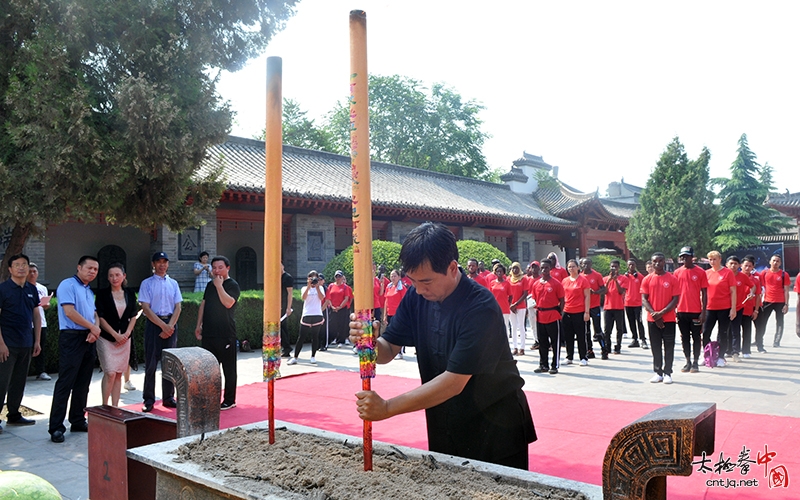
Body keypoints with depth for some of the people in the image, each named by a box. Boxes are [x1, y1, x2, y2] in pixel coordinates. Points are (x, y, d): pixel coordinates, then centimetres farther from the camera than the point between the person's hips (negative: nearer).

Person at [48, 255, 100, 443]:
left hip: (89, 339, 8)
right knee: (65, 383, -8)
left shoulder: (90, 291, 19)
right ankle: (56, 427, -4)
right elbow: (69, 311, -16)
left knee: (83, 384, 11)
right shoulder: (68, 285, -6)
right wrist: (93, 327, -10)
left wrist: (95, 330, -4)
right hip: (72, 338, -8)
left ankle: (78, 421, 19)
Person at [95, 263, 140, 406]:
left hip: (125, 339, 3)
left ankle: (115, 407, 12)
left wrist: (127, 333, -4)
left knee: (119, 374, 5)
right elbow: (100, 317, -6)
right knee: (110, 373, -11)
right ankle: (104, 406, 3)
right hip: (106, 338, -3)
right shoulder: (102, 294, -3)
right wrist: (115, 334, -12)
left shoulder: (130, 293, 7)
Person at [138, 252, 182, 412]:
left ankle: (168, 397, 15)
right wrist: (163, 325, -14)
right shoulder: (147, 284, 1)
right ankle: (148, 399, 7)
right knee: (151, 363, -1)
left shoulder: (173, 283, 11)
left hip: (171, 324, 3)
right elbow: (146, 308, -7)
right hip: (153, 323, -3)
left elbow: (178, 307, 6)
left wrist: (170, 326, -9)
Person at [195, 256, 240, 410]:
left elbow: (228, 303, -23)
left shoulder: (233, 285, -7)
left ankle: (229, 400, 10)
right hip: (208, 333, 7)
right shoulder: (210, 285, 15)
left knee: (228, 368, 2)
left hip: (226, 334, -7)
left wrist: (219, 286, -19)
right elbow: (203, 305, 20)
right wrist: (199, 325, 16)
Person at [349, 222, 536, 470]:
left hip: (495, 425, -5)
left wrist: (387, 408, -31)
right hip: (444, 426, 6)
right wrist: (370, 342, -28)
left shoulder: (480, 307, -27)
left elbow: (454, 382, -29)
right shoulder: (416, 297, -6)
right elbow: (388, 349, -4)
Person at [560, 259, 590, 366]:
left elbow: (587, 297, -6)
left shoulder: (583, 280, -5)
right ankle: (569, 358, 20)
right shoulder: (564, 281, 9)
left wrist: (586, 312, -11)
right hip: (567, 312, 5)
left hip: (579, 312, -5)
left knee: (581, 336, 1)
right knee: (568, 337, 10)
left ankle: (583, 358, 10)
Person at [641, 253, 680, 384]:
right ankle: (658, 372, 15)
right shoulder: (647, 279, 4)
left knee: (669, 347, 3)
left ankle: (667, 373, 11)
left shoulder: (672, 279, 0)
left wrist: (662, 313, -14)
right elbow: (644, 300, 1)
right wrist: (654, 313, -12)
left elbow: (675, 300, -5)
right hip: (652, 319, 1)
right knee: (656, 347, 6)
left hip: (669, 319, -1)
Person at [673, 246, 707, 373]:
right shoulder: (677, 272, 6)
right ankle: (688, 362, 18)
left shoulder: (700, 272, -2)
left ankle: (695, 362, 13)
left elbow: (704, 293, -2)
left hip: (696, 311, -3)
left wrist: (703, 311, -7)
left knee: (696, 337, 5)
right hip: (681, 311, 3)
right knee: (685, 337, 9)